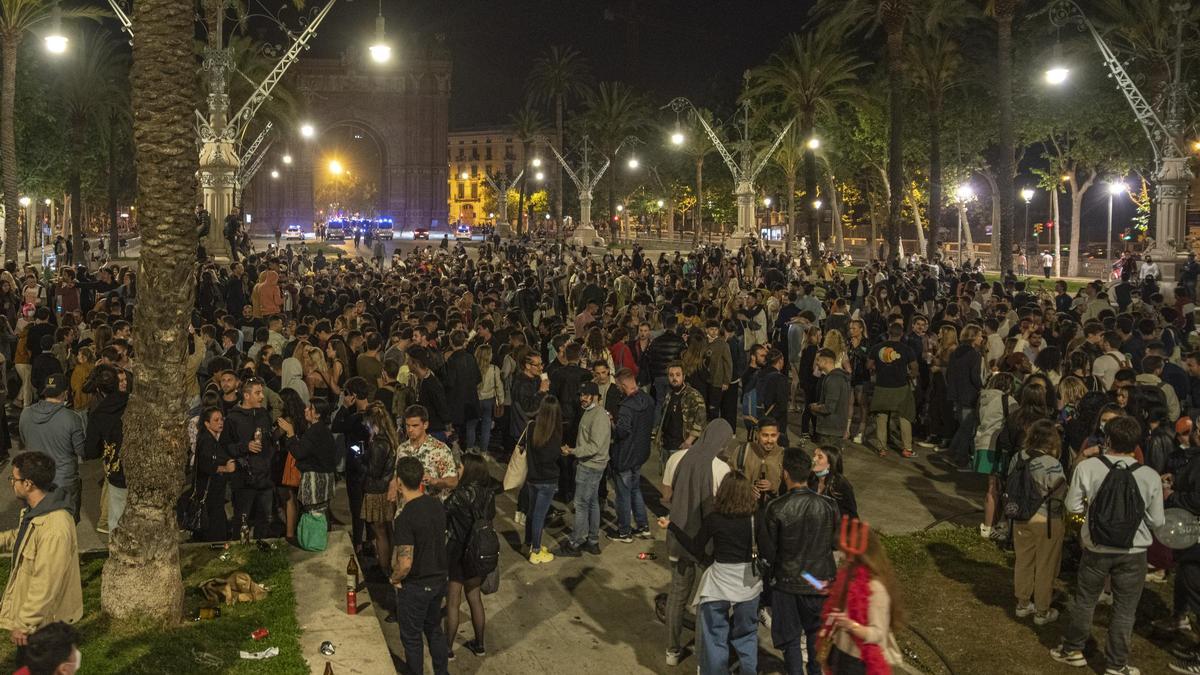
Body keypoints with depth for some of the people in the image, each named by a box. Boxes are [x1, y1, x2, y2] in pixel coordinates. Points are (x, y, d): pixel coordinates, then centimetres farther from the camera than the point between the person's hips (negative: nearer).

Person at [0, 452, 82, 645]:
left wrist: (23, 624, -24)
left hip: (45, 618, -9)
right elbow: (20, 536, 21)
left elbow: (46, 584, -31)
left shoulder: (55, 528, -36)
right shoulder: (33, 510, -3)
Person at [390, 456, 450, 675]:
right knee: (434, 628, 25)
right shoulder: (437, 504, -7)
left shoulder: (405, 518, -28)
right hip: (439, 579, 7)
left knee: (411, 637, 14)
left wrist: (395, 579, -9)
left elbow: (405, 564, -28)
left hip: (415, 586, -7)